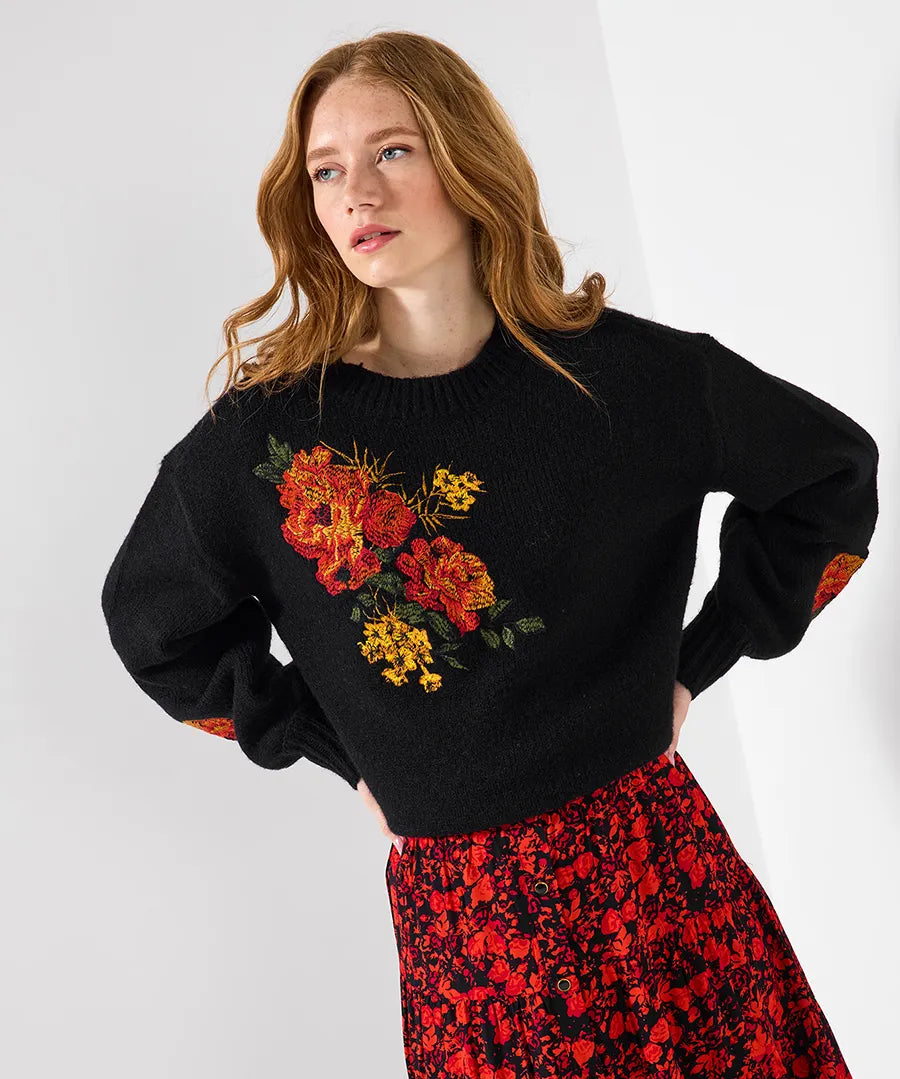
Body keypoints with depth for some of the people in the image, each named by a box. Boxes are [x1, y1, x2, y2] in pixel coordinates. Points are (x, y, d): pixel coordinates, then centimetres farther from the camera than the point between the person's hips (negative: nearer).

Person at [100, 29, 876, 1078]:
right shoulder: (263, 431, -7)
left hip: (651, 861, 1)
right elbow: (152, 621, 10)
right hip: (454, 901, 0)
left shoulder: (626, 371, -6)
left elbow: (836, 471, 8)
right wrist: (339, 750, 4)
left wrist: (695, 665, 4)